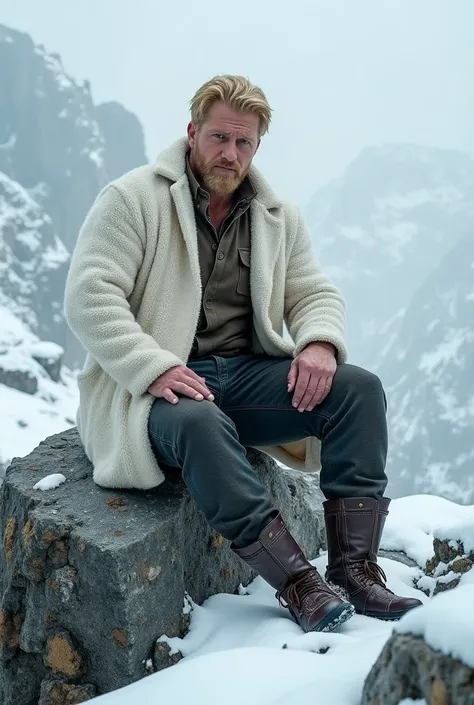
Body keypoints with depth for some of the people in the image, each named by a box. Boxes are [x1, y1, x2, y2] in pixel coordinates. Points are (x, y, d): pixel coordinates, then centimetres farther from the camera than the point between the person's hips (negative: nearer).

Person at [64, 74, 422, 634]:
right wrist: (156, 368, -25)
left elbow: (315, 293, 15)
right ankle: (297, 582, -33)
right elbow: (89, 298, -11)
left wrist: (319, 341, -11)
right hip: (151, 388, -5)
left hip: (246, 375, 5)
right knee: (200, 423, -40)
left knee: (359, 388, -16)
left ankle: (354, 567, -20)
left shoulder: (278, 217, 13)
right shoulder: (132, 199, -3)